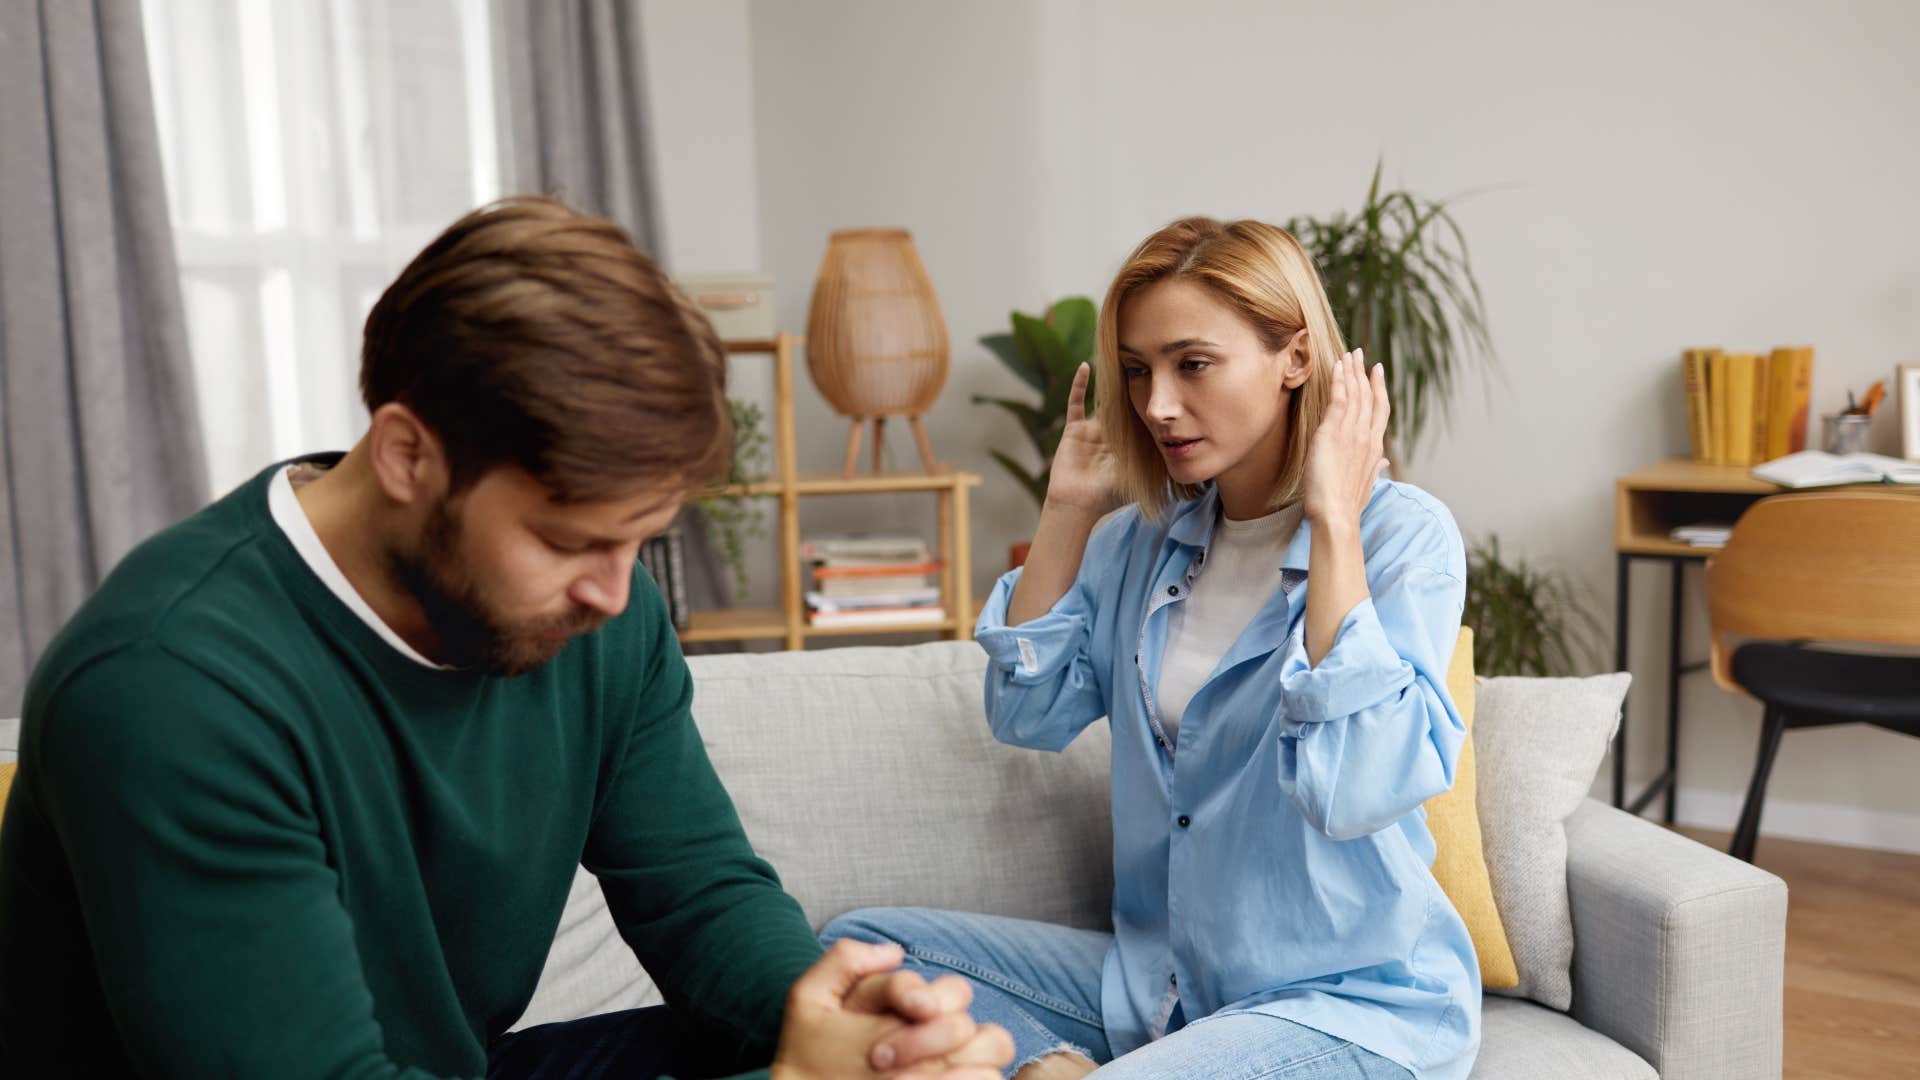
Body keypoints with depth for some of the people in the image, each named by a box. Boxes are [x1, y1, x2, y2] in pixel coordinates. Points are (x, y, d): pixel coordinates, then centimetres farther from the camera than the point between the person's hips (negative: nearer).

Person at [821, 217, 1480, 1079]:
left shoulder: (1404, 535, -14)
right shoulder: (1142, 537, 4)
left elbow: (1357, 791, -27)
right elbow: (1028, 714, 4)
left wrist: (1333, 522, -26)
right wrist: (1067, 508, 0)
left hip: (1358, 1001, -7)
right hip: (1156, 977, 7)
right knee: (856, 942, -1)